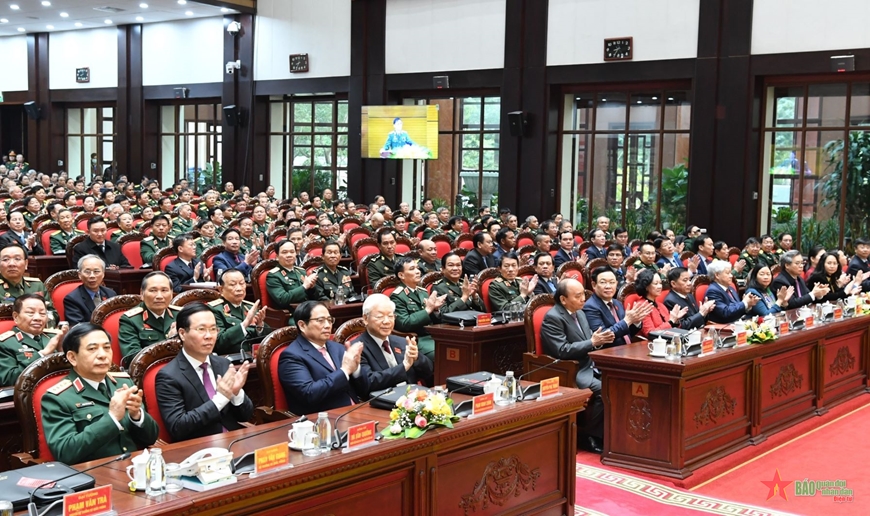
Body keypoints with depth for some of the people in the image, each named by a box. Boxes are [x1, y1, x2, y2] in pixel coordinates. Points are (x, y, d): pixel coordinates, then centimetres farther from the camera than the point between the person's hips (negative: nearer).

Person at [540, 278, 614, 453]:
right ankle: (588, 435, -11)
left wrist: (600, 339, -5)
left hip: (589, 366, 8)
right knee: (605, 390, -27)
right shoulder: (552, 318, -14)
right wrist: (592, 342, -21)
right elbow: (562, 350, -22)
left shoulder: (580, 313, 14)